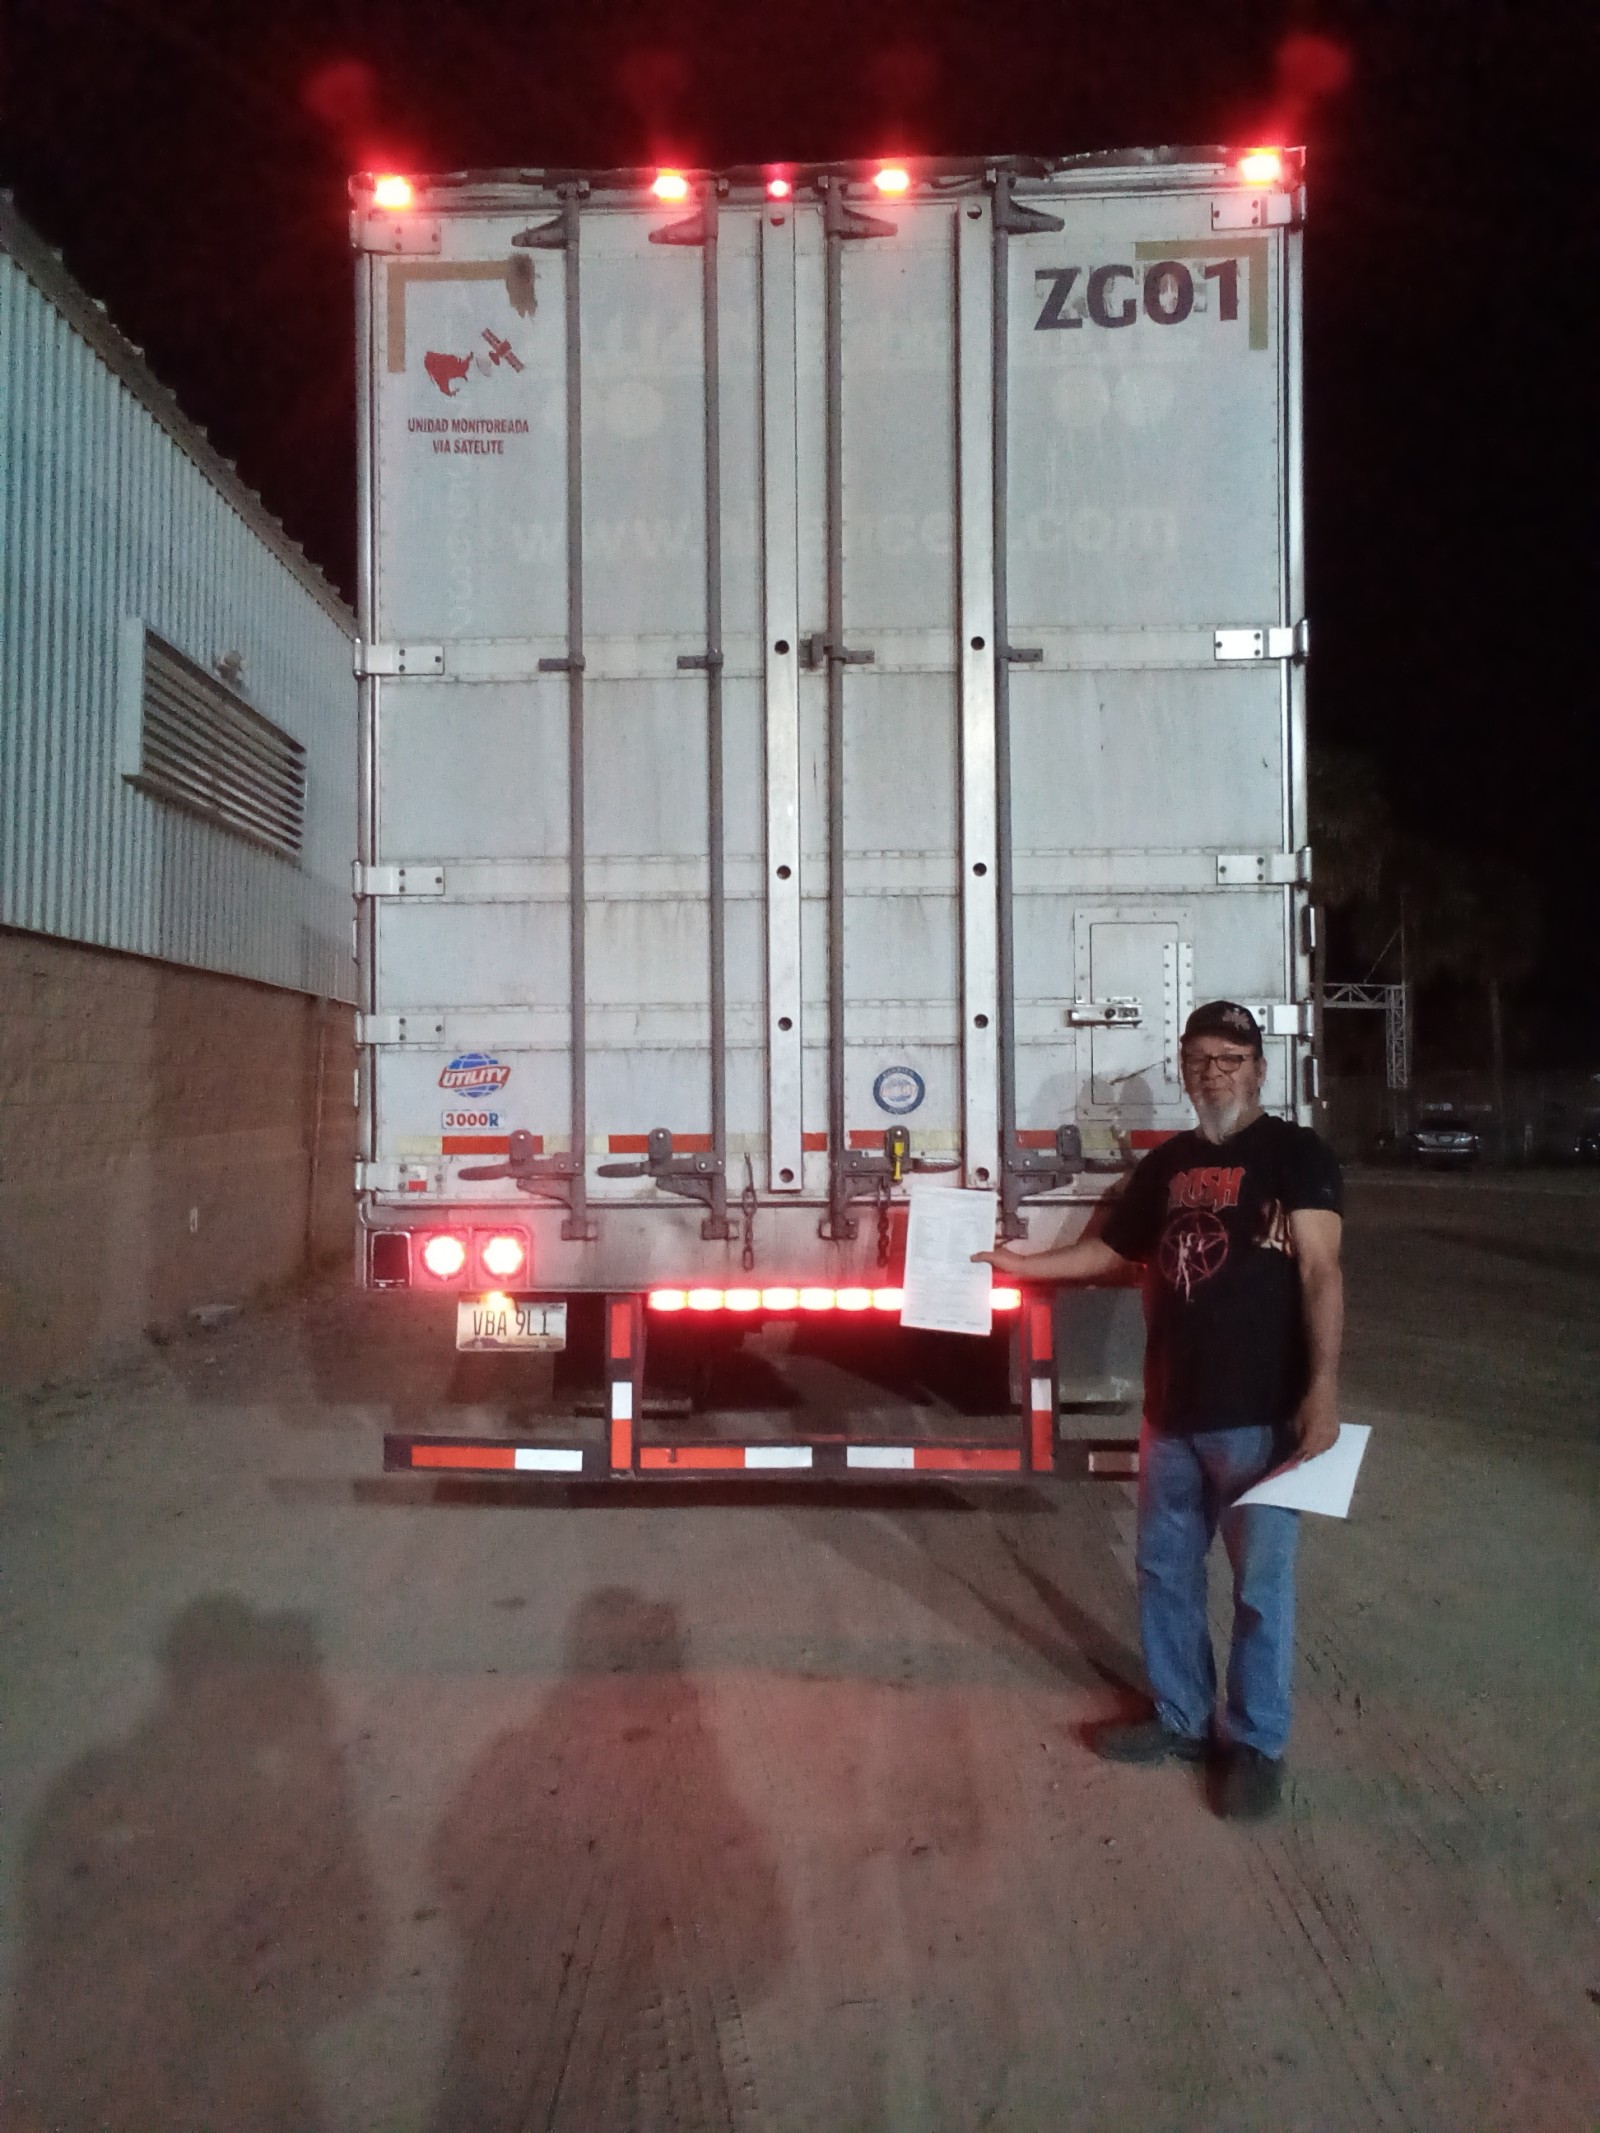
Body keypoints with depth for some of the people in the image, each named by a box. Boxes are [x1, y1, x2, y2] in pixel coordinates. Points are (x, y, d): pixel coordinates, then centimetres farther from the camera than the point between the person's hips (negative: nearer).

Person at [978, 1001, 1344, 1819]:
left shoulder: (1295, 1153, -7)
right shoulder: (1169, 1162, 12)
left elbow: (1319, 1272, -17)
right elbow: (1111, 1250, 26)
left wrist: (1322, 1389, -26)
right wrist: (1024, 1264, 22)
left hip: (1260, 1413, -6)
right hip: (1173, 1410, 7)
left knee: (1259, 1582, 2)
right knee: (1164, 1569, 15)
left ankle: (1257, 1744, 16)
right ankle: (1181, 1717, 31)